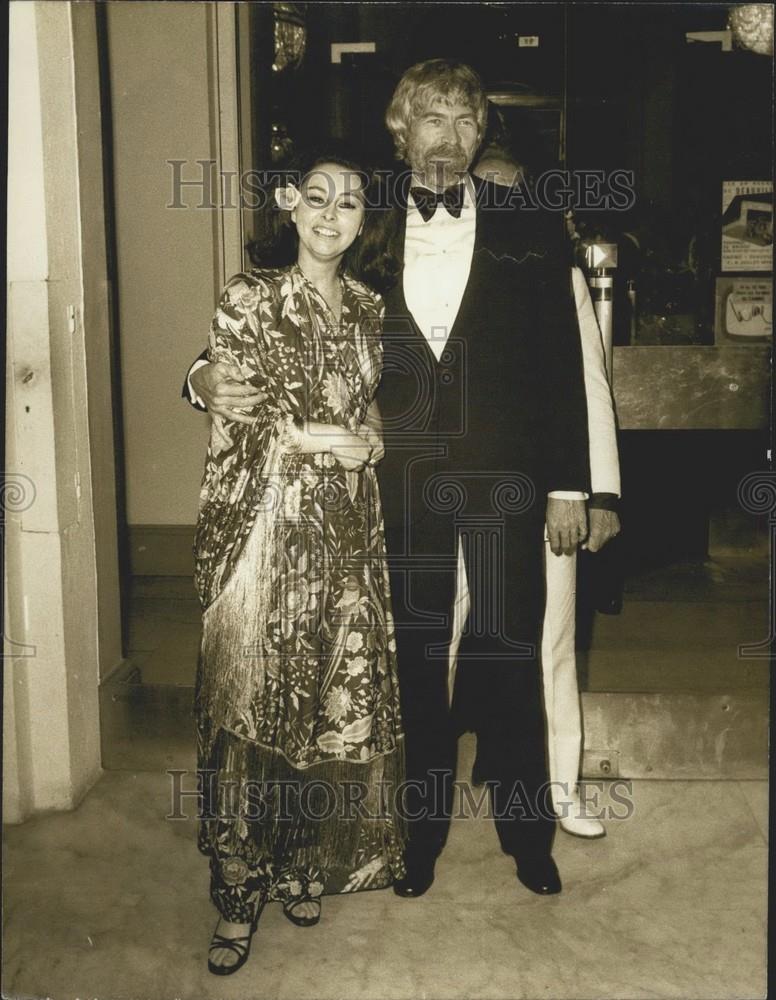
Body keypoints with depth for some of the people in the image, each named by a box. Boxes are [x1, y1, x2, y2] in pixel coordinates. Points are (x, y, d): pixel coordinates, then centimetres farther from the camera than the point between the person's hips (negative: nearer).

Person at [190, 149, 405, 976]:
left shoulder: (367, 308, 13)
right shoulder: (250, 297, -2)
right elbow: (232, 417, -7)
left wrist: (372, 437, 2)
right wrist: (326, 439, -8)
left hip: (346, 530, 5)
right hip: (268, 526, -4)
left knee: (335, 703, 8)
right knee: (251, 705, -1)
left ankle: (301, 864, 27)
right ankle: (239, 892, 14)